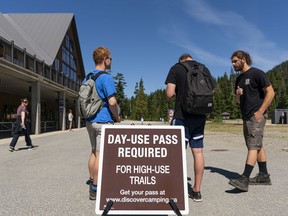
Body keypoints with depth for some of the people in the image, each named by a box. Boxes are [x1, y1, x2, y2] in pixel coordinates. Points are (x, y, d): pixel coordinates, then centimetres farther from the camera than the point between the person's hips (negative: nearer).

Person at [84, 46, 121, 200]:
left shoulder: (86, 79, 12)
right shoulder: (106, 78, -14)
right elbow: (112, 102, -21)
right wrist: (117, 117, -6)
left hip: (90, 120, 8)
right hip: (103, 121, -8)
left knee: (94, 151, 18)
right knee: (100, 154, -1)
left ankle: (92, 181, 27)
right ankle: (95, 189, 8)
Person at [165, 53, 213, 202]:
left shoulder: (176, 68, -3)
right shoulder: (205, 69, 11)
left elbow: (169, 94, -11)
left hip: (182, 116, -5)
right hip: (200, 117, 5)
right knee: (198, 151, 9)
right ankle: (196, 191, 18)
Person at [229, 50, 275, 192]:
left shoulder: (257, 73, -6)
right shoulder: (239, 79, 17)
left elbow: (270, 92, -11)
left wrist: (260, 112, -17)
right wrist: (238, 94, -2)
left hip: (256, 116, -8)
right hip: (246, 117, 8)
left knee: (253, 146, -12)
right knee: (257, 146, 11)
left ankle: (244, 179, -16)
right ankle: (264, 176, 20)